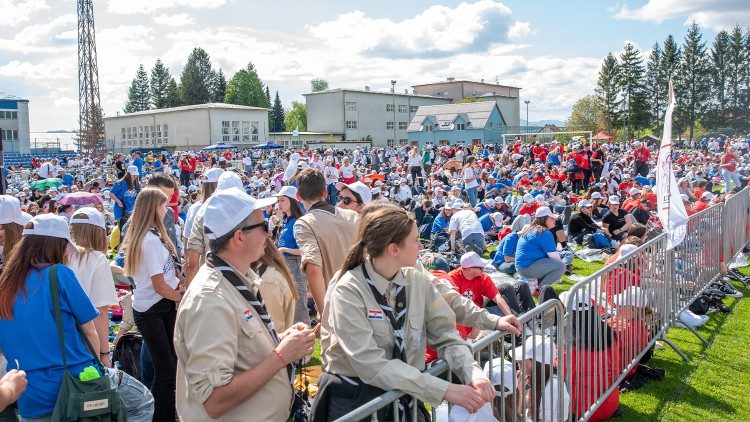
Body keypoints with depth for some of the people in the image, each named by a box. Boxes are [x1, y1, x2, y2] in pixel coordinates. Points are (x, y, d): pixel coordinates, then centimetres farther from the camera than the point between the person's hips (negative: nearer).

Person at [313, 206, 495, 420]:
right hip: (355, 402, -4)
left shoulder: (417, 281, -2)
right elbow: (372, 364, -24)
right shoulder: (347, 291, -18)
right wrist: (444, 389, -27)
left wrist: (473, 373, -18)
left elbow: (445, 335, 0)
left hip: (404, 397, 4)